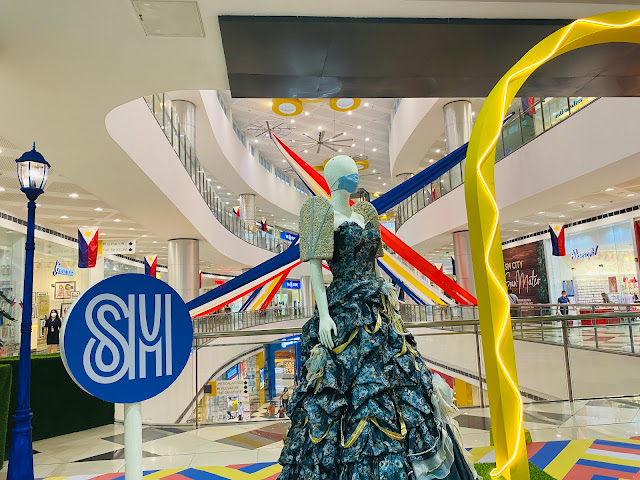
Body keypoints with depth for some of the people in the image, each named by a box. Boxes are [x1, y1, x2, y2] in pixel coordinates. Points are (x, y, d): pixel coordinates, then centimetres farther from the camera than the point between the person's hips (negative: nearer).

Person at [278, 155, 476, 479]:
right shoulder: (321, 213, -5)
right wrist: (323, 314, -20)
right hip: (345, 313, -8)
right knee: (354, 388, -6)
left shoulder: (364, 213, 17)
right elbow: (315, 266, -13)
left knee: (398, 381, 11)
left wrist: (387, 295, 18)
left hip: (377, 312, 8)